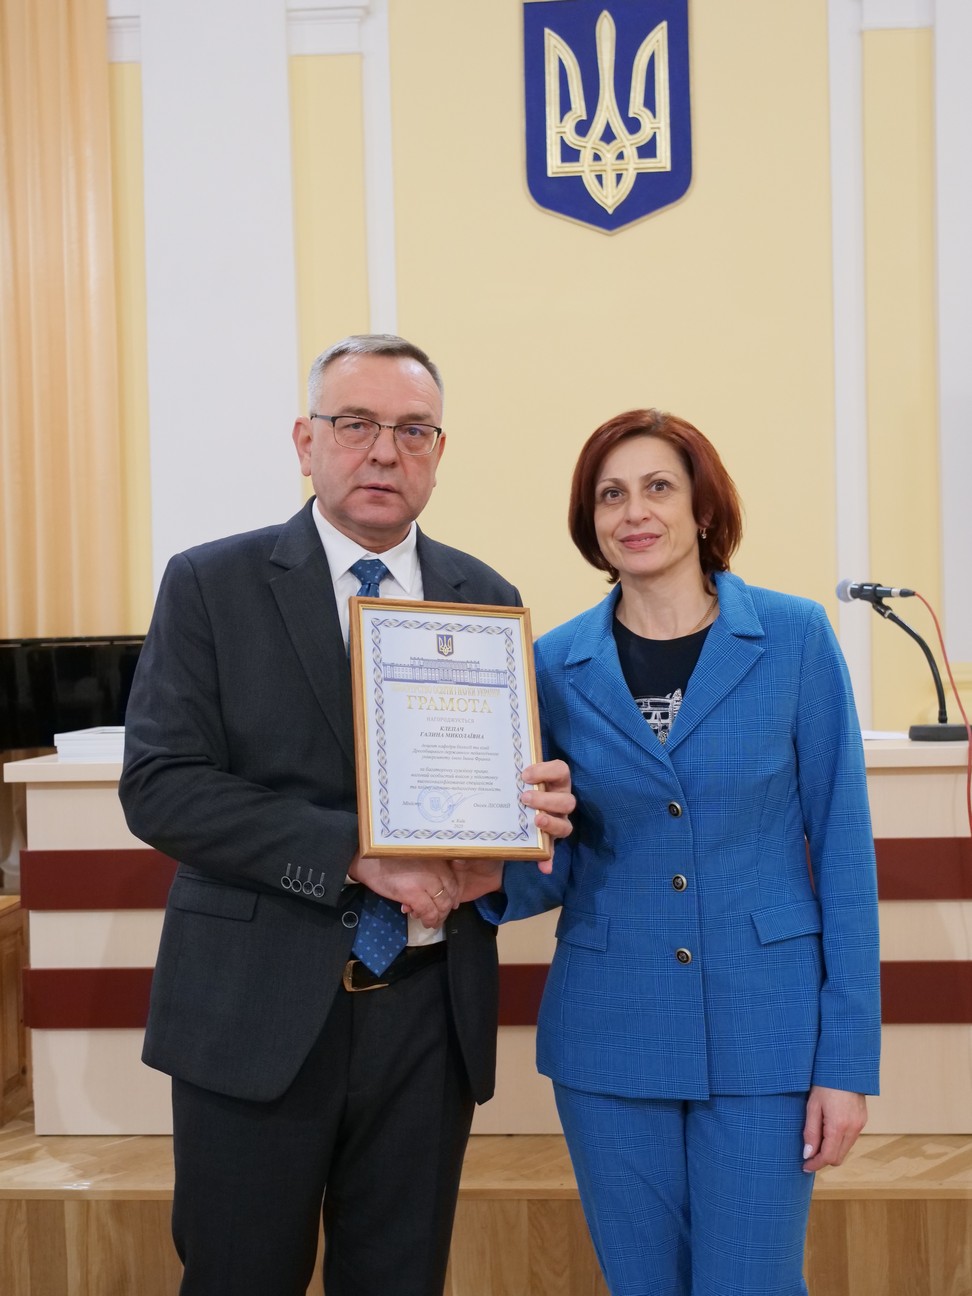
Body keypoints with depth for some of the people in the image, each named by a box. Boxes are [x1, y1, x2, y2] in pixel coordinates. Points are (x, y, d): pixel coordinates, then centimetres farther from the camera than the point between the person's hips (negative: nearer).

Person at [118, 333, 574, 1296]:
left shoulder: (487, 600, 7)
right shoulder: (210, 586, -3)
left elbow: (514, 777, 12)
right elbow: (159, 786, -11)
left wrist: (540, 806, -14)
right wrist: (355, 849, -21)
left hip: (431, 1009, 3)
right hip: (258, 1008, -2)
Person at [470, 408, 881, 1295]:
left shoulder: (795, 638, -3)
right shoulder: (556, 664, 2)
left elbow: (842, 847, -3)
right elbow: (555, 867, 7)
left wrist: (848, 1058, -6)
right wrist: (493, 878, -17)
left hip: (762, 1028, -2)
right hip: (610, 1032, 2)